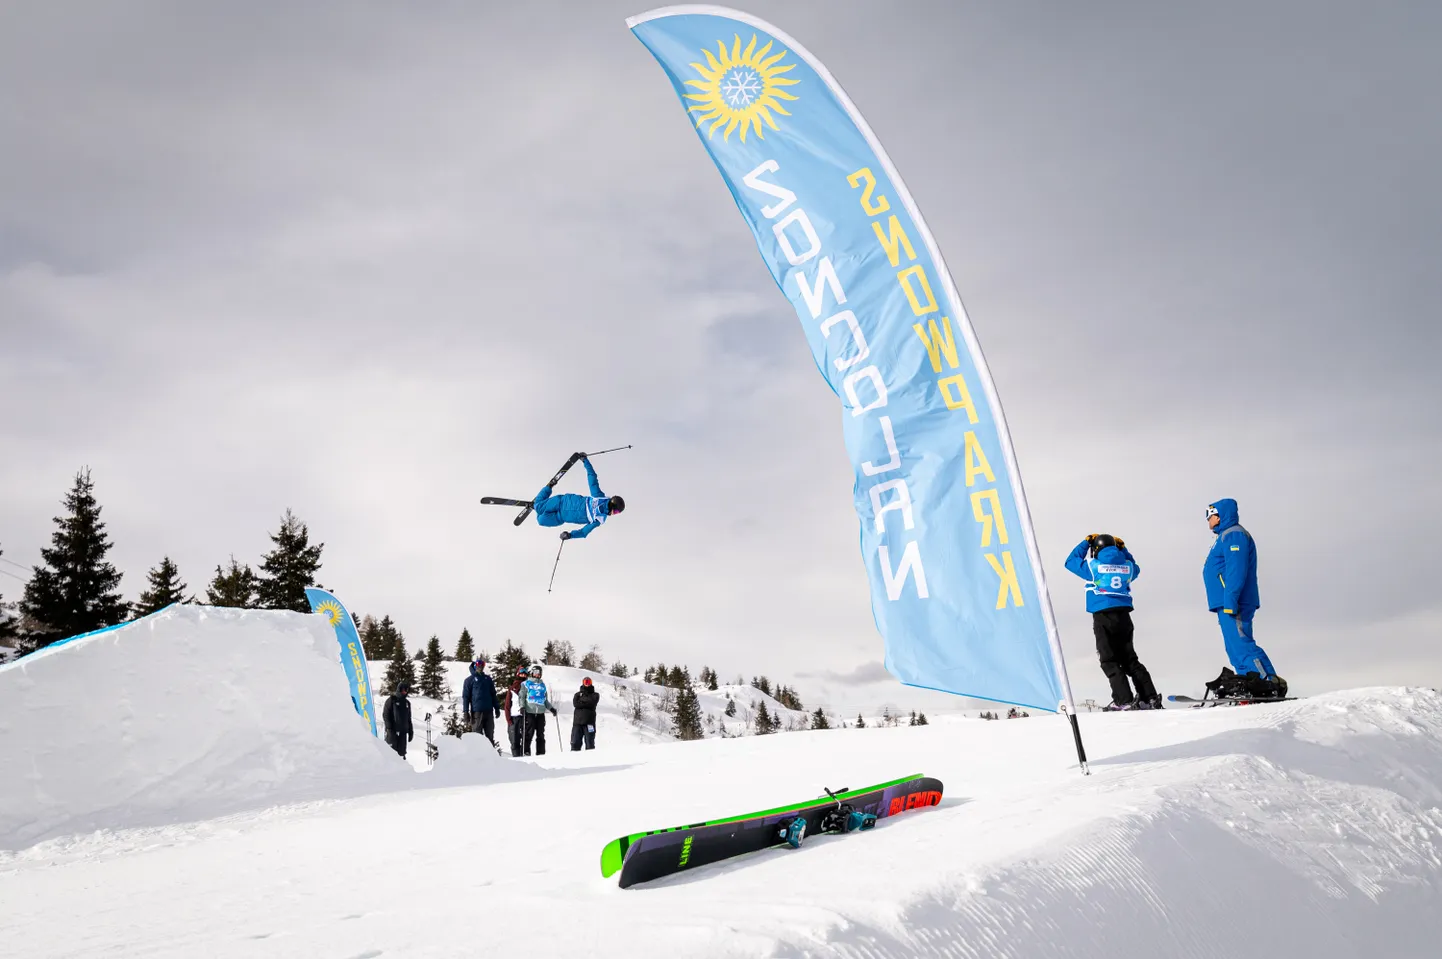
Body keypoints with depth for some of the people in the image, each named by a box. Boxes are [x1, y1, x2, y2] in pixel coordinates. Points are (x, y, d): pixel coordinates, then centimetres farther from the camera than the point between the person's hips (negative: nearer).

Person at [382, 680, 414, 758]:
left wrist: (410, 731, 16)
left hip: (403, 732, 5)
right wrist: (389, 728, -15)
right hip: (392, 731, -5)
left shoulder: (407, 703, 19)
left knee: (401, 752, 4)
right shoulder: (391, 700, 1)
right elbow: (385, 715, -6)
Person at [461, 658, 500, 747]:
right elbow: (465, 696, -1)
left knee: (490, 735, 6)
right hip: (477, 711, -4)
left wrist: (497, 708, 13)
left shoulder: (488, 679, 15)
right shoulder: (470, 680, 3)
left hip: (489, 711, 4)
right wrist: (465, 712, -8)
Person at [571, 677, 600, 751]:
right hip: (577, 721, 1)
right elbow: (575, 704, -1)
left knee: (590, 743, -2)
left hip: (589, 722, -1)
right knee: (575, 743, -4)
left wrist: (582, 700, 0)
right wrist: (587, 703, -6)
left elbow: (592, 702, -7)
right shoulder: (577, 694, 19)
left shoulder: (595, 695, 14)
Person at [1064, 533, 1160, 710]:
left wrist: (1086, 543, 18)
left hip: (1103, 617, -5)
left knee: (1109, 661, -2)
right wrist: (1123, 549, 34)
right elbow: (1135, 568, 35)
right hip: (1124, 616, 5)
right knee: (1129, 659, 12)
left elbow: (1070, 562, 11)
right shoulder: (1126, 566, 10)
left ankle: (1124, 701, -11)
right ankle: (1151, 698, 8)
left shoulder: (1094, 566, -2)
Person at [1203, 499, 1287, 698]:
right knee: (1236, 646, 9)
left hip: (1233, 603, -11)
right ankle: (1247, 685, 9)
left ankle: (1270, 684, -15)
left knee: (1241, 644, -14)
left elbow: (1236, 571, -20)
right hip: (1227, 604, 11)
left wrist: (1230, 601, -25)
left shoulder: (1233, 535, -10)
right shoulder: (1226, 536, 23)